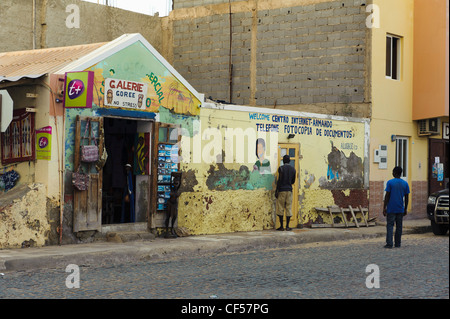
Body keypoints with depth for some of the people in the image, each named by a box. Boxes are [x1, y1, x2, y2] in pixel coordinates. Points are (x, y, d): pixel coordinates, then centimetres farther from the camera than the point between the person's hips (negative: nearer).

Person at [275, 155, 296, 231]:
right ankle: (287, 226, 2)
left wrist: (276, 191, -6)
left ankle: (281, 226, 0)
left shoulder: (281, 168, -6)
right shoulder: (293, 169, 7)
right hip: (289, 190, 3)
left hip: (281, 190, -3)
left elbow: (279, 180, -11)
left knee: (280, 208, 1)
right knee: (288, 208, 5)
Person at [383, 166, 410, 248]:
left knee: (390, 225, -2)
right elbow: (406, 198, 6)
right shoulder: (405, 183, 4)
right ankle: (398, 243, 14)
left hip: (391, 209, -3)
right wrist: (405, 208, 14)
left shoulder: (390, 182, -7)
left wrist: (384, 207, -3)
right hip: (400, 209, 3)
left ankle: (389, 244, -9)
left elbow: (387, 196, -9)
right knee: (399, 226, 11)